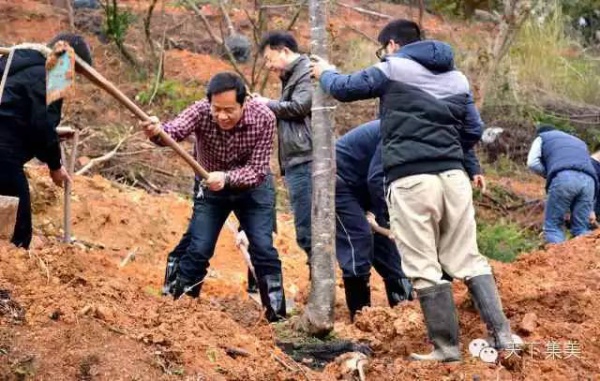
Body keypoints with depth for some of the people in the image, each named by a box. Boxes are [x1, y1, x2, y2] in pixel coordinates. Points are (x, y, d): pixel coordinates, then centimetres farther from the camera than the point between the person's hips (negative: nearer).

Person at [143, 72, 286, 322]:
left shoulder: (263, 118, -28)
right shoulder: (201, 111, -28)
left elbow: (257, 170, -27)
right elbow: (175, 130, -48)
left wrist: (227, 177, -45)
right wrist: (157, 131, -71)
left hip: (252, 187, -1)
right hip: (211, 187, 1)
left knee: (263, 249, -5)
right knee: (198, 249, -4)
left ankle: (277, 313, 8)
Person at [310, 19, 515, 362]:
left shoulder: (392, 69, 2)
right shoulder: (456, 76, 19)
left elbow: (344, 88, 10)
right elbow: (474, 130, 22)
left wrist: (325, 72, 31)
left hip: (411, 179, -5)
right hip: (453, 175, 5)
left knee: (425, 268, -1)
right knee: (468, 259, 10)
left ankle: (447, 347, -1)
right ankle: (503, 335, 3)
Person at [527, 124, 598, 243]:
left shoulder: (542, 137, 29)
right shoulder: (579, 142, 43)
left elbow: (532, 163, 10)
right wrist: (590, 210, 35)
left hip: (563, 178, -4)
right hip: (588, 181, 4)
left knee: (553, 225, 1)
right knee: (582, 228, 8)